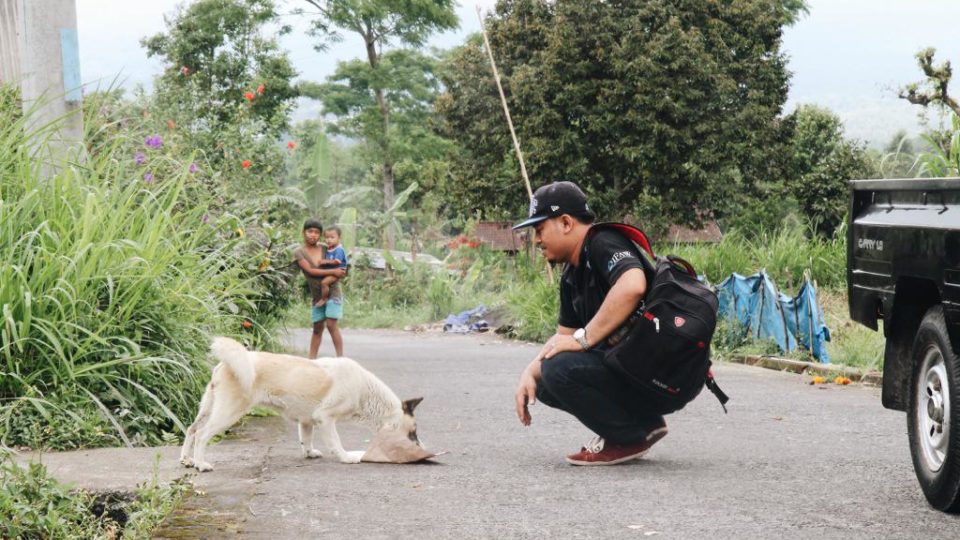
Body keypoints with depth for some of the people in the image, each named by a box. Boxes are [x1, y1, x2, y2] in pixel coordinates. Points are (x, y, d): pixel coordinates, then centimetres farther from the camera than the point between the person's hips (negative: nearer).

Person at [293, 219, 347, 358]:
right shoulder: (299, 252, -4)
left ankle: (340, 357, -8)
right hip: (317, 295, 1)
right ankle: (311, 360, 13)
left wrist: (342, 271, -6)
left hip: (332, 291, -1)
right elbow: (310, 270, -15)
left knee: (331, 324, -11)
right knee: (317, 328, 6)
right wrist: (332, 271, -21)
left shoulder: (325, 249, 2)